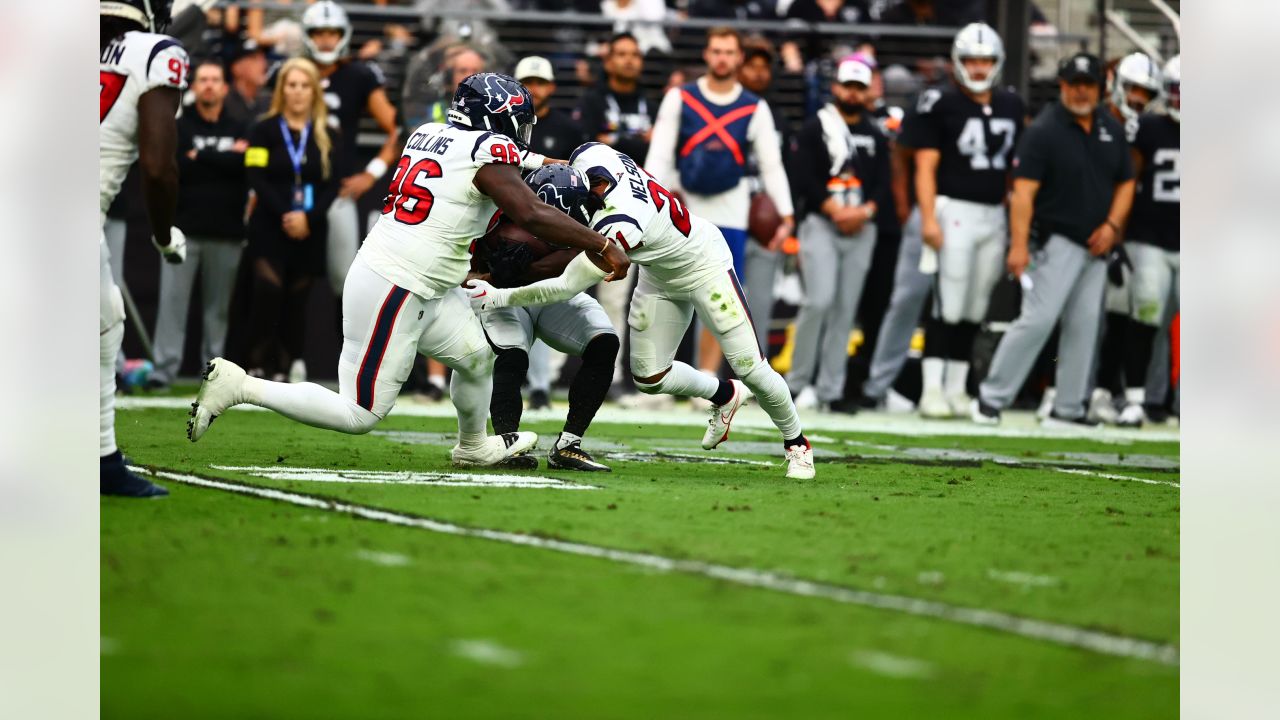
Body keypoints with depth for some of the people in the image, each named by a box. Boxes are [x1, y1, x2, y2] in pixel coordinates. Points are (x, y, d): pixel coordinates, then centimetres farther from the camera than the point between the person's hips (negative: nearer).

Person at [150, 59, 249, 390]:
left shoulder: (239, 130, 12)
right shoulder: (177, 127, 7)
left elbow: (246, 165, -4)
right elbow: (169, 168, -9)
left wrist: (199, 159, -8)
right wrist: (222, 160, -8)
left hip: (226, 233, 2)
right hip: (183, 229, -2)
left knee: (219, 304, 4)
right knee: (173, 299, -8)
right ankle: (164, 367, -9)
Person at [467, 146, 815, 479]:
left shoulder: (618, 228, -42)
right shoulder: (590, 158, -25)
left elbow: (566, 287, -36)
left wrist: (497, 298, -30)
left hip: (703, 267, -8)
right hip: (660, 275, 8)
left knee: (749, 366, -4)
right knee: (649, 377, 7)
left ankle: (796, 442, 19)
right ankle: (724, 395, 33)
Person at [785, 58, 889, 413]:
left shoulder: (876, 137, 14)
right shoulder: (815, 129, 2)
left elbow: (884, 184, 8)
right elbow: (805, 179, -6)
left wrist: (865, 211, -11)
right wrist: (835, 210, -16)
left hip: (862, 230, 4)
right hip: (820, 224, -4)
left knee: (845, 310, 2)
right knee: (820, 300, -17)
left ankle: (830, 389, 6)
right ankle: (799, 381, -5)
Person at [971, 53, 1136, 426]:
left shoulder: (1112, 130, 10)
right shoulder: (1044, 130, -10)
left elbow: (1125, 183, 17)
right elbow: (1024, 191, -16)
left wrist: (1112, 225, 0)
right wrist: (1019, 245, -25)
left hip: (1095, 245, 7)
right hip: (1056, 241, -7)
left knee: (1084, 325, 7)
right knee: (1038, 319, -14)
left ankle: (1068, 409, 14)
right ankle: (991, 398, -7)